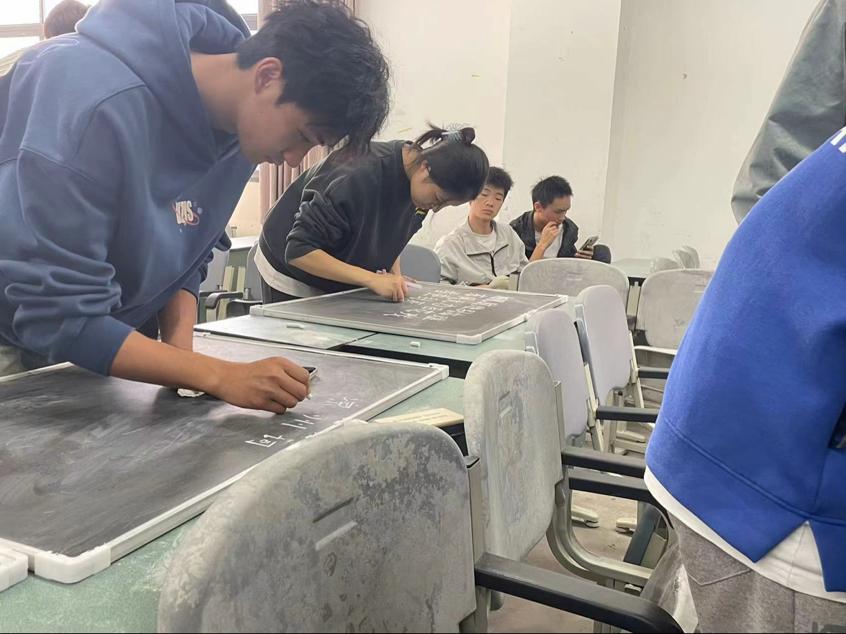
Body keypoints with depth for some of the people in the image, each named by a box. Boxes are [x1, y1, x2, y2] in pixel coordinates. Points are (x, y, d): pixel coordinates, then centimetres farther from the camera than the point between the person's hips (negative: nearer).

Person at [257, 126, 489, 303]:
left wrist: (395, 274, -13)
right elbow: (299, 250, -33)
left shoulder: (417, 178, -12)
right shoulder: (359, 176, -34)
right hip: (295, 281, -6)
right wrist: (372, 279, -38)